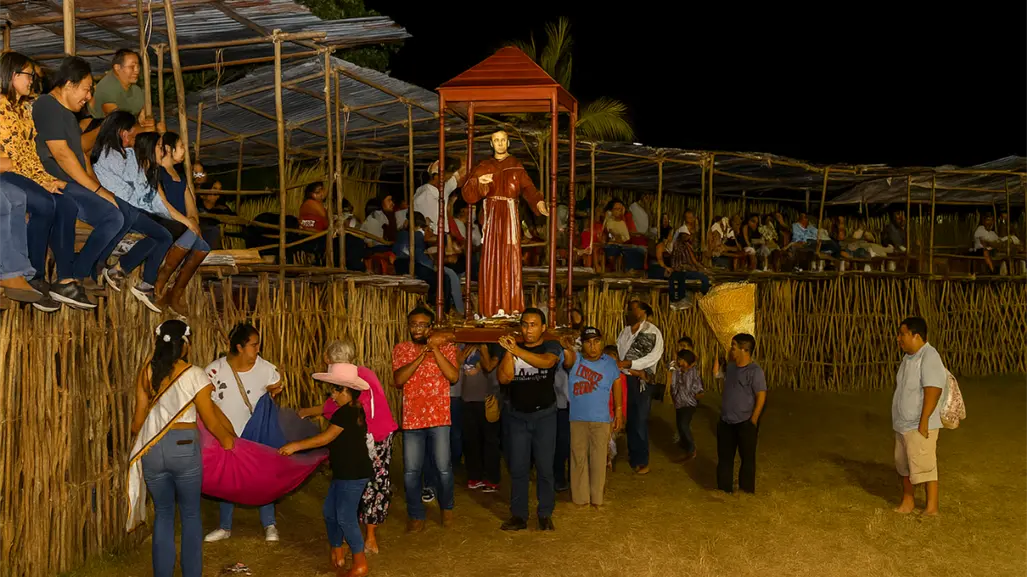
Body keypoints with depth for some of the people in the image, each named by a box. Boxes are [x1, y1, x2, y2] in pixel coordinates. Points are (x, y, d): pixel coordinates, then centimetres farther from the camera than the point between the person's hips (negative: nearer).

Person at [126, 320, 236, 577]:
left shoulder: (146, 373, 1)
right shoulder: (194, 375, -10)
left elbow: (139, 418, 8)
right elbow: (210, 420, -4)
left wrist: (137, 434, 30)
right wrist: (227, 439, 14)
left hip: (151, 449, 3)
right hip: (184, 447, -3)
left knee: (163, 514, 15)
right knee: (190, 515, 12)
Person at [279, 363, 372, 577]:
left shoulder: (345, 412, -20)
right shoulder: (355, 411, 11)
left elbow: (325, 438, -19)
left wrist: (296, 446, -14)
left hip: (353, 475, -10)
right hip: (346, 473, 10)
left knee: (345, 517, -3)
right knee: (330, 512, 16)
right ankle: (337, 554, 29)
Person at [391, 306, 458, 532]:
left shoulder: (446, 347, 0)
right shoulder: (401, 349, 3)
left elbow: (453, 376, -14)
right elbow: (398, 380, -12)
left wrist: (435, 350, -19)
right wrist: (422, 354, -18)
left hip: (439, 418, -1)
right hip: (411, 419, 1)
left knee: (444, 468, 3)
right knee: (411, 471, 5)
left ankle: (446, 508, 29)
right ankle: (416, 515, 22)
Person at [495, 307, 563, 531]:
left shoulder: (552, 347, -4)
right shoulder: (510, 349, 3)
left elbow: (546, 362, -27)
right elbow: (503, 378, -10)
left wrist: (516, 350, -38)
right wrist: (509, 351, -22)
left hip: (544, 415, -2)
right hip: (518, 416, 2)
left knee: (545, 468, 2)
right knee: (518, 468, 5)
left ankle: (545, 515, 14)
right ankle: (518, 515, 14)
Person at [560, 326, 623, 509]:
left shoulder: (610, 364, 0)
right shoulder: (575, 359, -7)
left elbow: (616, 388, 9)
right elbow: (568, 361, -31)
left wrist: (618, 413, 8)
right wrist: (568, 349, -54)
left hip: (601, 420, 1)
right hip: (577, 419, 0)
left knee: (598, 459, 7)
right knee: (578, 458, 8)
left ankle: (597, 498, 21)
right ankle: (580, 497, 20)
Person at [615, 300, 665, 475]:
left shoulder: (652, 331, -4)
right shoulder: (624, 332, 11)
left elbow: (655, 354, -15)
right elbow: (617, 353, 0)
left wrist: (628, 364, -19)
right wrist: (635, 371, -16)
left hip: (642, 381, -4)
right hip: (624, 379, 4)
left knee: (640, 421, -2)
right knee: (630, 420, 9)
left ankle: (641, 460, 6)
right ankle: (632, 454, 20)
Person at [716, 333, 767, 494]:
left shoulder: (755, 371, -16)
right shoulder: (730, 367, 7)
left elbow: (761, 397, -16)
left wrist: (753, 421, -15)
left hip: (745, 423, -7)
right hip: (726, 422, 7)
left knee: (747, 458, 7)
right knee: (724, 456, 13)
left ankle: (746, 492, 20)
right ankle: (724, 489, 25)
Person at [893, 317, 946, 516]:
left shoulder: (929, 357, -19)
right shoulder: (909, 356, 10)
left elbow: (933, 390, -25)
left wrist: (923, 421, -26)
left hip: (919, 425, -9)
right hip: (903, 424, 9)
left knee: (924, 466, -4)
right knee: (904, 464, 16)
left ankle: (932, 508, 6)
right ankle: (907, 502, 28)